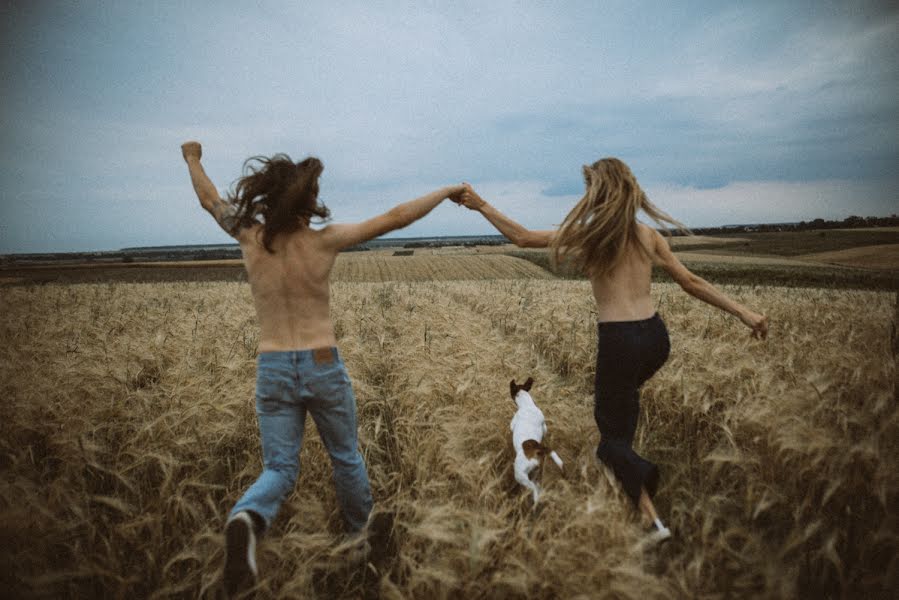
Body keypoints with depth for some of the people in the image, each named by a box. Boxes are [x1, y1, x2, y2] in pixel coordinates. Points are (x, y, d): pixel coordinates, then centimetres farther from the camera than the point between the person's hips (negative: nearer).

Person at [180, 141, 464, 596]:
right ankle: (363, 532, 41)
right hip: (323, 367, -2)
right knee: (346, 457, 21)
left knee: (279, 467, 9)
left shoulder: (250, 236, -6)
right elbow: (396, 218, -11)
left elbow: (209, 200, 14)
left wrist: (193, 160, 33)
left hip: (271, 370, 2)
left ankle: (247, 519, -23)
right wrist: (446, 190, 2)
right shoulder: (325, 240, -14)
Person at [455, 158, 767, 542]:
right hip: (656, 336, 6)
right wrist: (743, 311, 13)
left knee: (613, 441, 8)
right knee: (625, 394, 37)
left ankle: (654, 520, -11)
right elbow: (691, 282, 7)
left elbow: (521, 237, 0)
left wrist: (481, 205, 9)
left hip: (618, 341, -5)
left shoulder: (586, 236, -5)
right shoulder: (648, 235, 7)